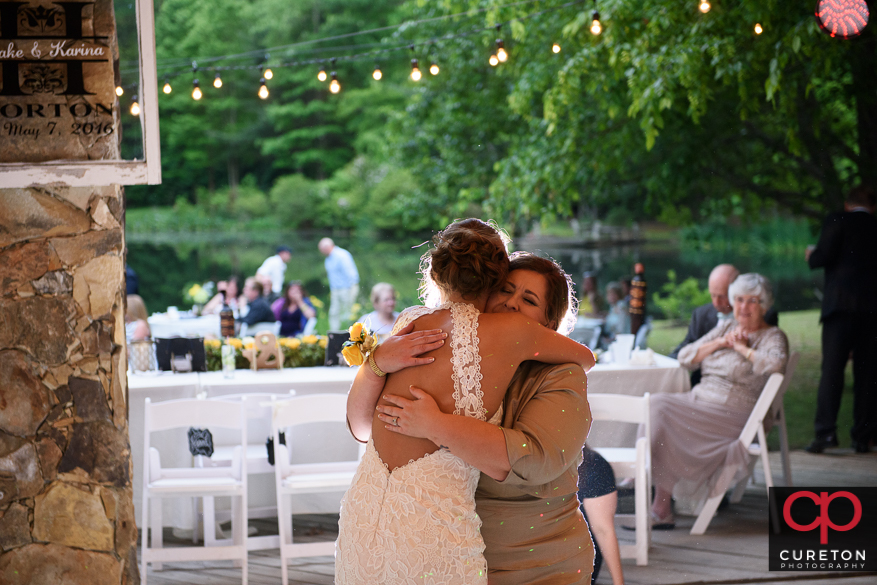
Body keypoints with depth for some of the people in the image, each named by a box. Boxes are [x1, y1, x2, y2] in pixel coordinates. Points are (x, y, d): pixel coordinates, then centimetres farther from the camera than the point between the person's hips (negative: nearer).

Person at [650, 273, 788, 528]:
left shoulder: (772, 336, 1)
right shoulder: (726, 327, 20)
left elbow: (774, 364, -23)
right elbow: (685, 357, 13)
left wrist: (742, 347, -8)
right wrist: (720, 343, 0)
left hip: (732, 413, -7)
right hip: (699, 399, 7)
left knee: (664, 412, -26)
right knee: (655, 404, -21)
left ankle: (661, 509, -22)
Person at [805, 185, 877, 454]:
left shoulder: (837, 222, 1)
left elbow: (823, 256, -9)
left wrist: (811, 255, 12)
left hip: (842, 304, -3)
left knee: (832, 369, -5)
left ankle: (826, 431, -16)